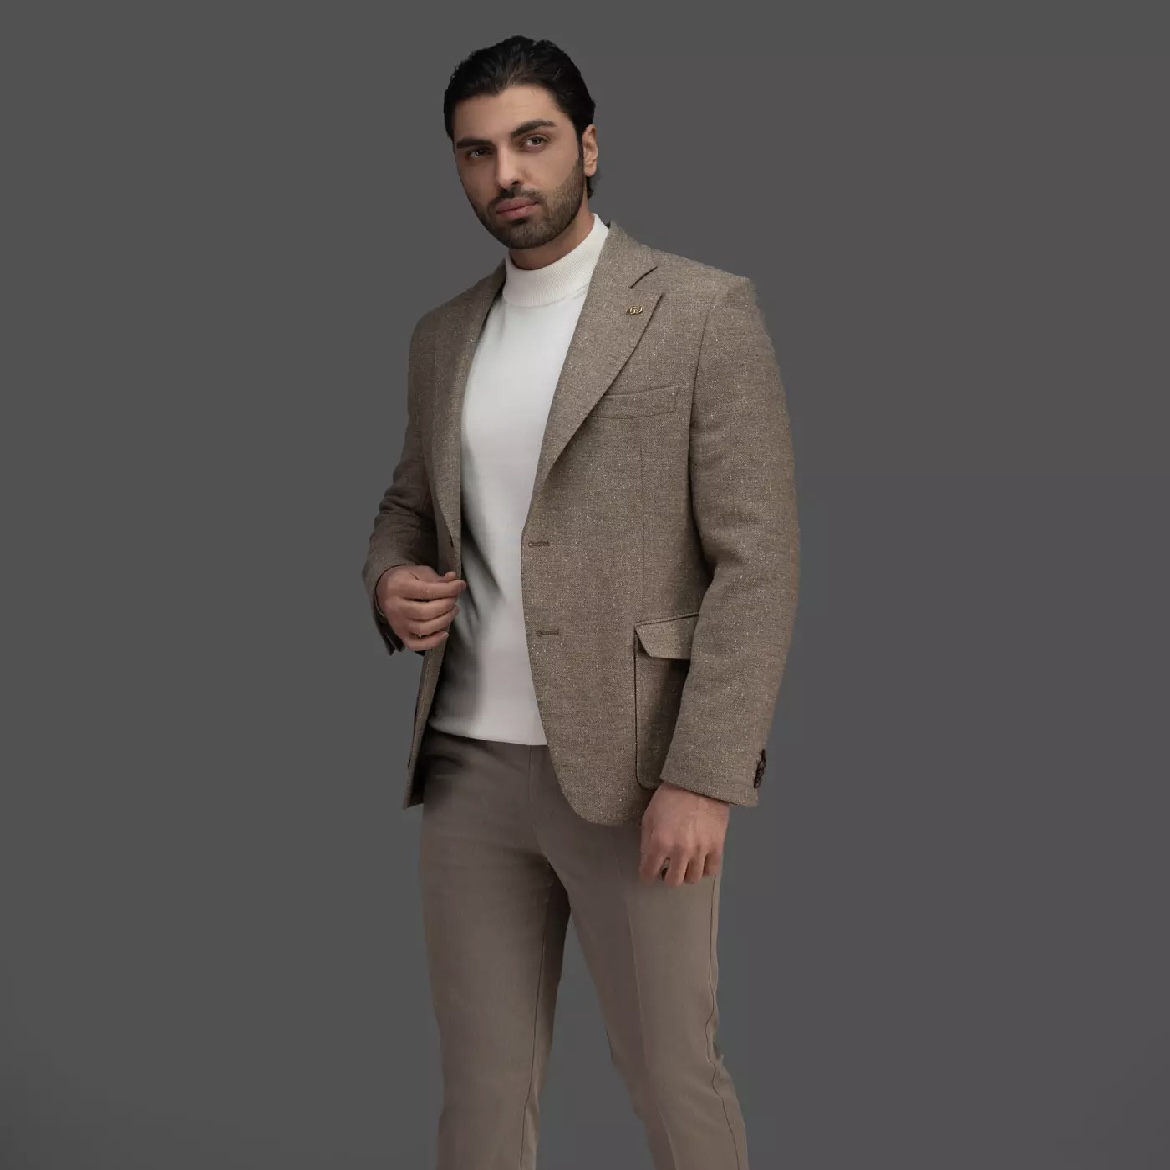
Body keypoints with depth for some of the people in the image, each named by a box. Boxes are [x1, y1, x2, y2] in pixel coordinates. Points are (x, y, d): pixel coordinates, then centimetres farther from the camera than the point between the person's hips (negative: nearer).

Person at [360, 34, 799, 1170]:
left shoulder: (703, 312, -6)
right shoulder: (443, 338, 12)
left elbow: (757, 557, -10)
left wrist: (703, 777, -17)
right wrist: (391, 579, -1)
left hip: (631, 769, -5)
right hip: (469, 767, 5)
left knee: (672, 1074, 6)